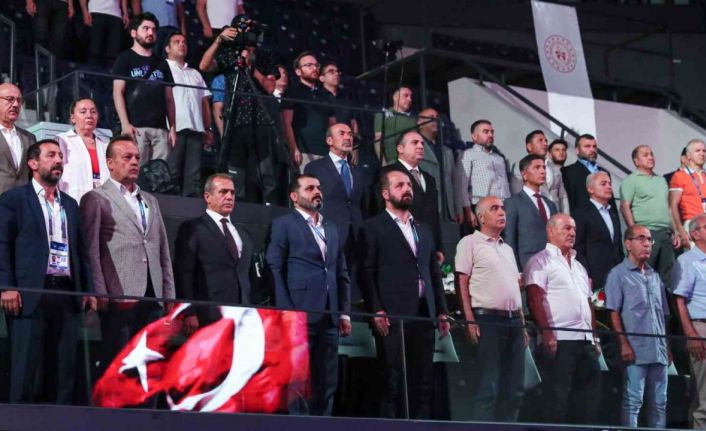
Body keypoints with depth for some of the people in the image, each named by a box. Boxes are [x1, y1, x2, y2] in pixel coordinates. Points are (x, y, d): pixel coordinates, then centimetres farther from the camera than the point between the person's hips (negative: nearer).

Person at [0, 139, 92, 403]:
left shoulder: (70, 204, 22)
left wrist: (87, 290, 10)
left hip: (66, 293, 5)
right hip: (30, 294, -5)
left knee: (66, 367, 2)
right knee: (24, 368, -7)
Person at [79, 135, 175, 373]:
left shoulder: (150, 201, 24)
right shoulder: (96, 199, 4)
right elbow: (92, 252, -4)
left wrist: (170, 297, 13)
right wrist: (100, 296, -13)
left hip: (153, 298, 6)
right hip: (120, 298, -6)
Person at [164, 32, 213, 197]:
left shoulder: (195, 74, 27)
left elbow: (205, 102, 24)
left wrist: (208, 129, 14)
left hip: (196, 129, 5)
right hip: (174, 128, -5)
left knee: (193, 175, 0)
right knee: (171, 173, -10)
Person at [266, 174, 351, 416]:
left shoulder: (331, 229, 22)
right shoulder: (283, 225, 4)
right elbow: (275, 270, -4)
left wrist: (345, 312, 10)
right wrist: (286, 312, -13)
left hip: (329, 316, 6)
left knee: (327, 381, 4)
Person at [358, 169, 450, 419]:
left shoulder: (423, 230, 22)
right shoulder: (372, 228, 3)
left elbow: (434, 273, 21)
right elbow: (366, 273, -4)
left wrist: (441, 312, 12)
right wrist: (376, 311, -14)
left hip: (423, 316, 6)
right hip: (392, 317, -6)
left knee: (422, 383, 3)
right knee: (394, 383, -6)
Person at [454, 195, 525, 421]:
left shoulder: (507, 249, 23)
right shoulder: (470, 243, 0)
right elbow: (462, 283, -6)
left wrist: (522, 324, 15)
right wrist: (469, 321, -15)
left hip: (513, 321, 7)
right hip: (487, 319, -7)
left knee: (514, 388, 6)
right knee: (488, 386, -9)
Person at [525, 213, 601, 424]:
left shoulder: (579, 266, 24)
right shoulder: (541, 262, -1)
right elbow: (535, 299, -12)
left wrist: (594, 337, 15)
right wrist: (546, 334, -21)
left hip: (585, 341, 8)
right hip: (559, 340, -8)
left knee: (589, 397, 6)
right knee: (557, 397, -7)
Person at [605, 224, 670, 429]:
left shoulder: (655, 276, 19)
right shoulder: (618, 274, 0)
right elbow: (614, 313, -6)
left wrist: (667, 347, 15)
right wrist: (624, 344, -14)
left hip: (659, 350, 6)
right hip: (635, 350, -6)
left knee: (659, 403, 6)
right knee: (633, 401, -7)